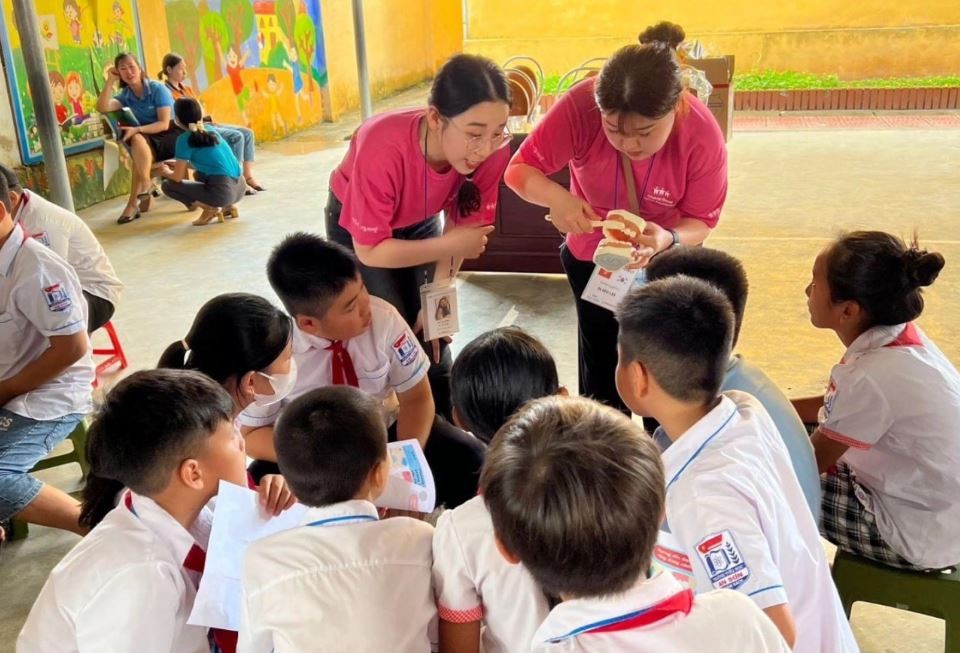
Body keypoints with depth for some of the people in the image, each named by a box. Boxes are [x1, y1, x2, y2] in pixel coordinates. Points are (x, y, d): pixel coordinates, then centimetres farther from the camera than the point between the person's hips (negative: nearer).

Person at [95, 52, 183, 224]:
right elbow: (102, 108, -12)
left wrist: (137, 130, -28)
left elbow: (164, 124, -17)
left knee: (138, 140, -30)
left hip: (174, 134, -5)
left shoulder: (158, 89, -9)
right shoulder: (125, 96, 6)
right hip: (149, 141, 5)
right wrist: (110, 81, -12)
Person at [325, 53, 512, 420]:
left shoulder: (491, 149, -30)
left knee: (433, 336, 0)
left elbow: (463, 226, -15)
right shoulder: (383, 148, -42)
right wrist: (449, 246, -32)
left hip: (420, 222, 3)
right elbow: (370, 250, -31)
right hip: (356, 224, -3)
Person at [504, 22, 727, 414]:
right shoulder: (581, 105, -34)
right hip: (592, 254, 1)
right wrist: (557, 198, -48)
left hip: (662, 260, 0)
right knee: (600, 368, 11)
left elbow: (702, 221, -20)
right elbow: (519, 169, -26)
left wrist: (668, 240, -43)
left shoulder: (702, 136, -32)